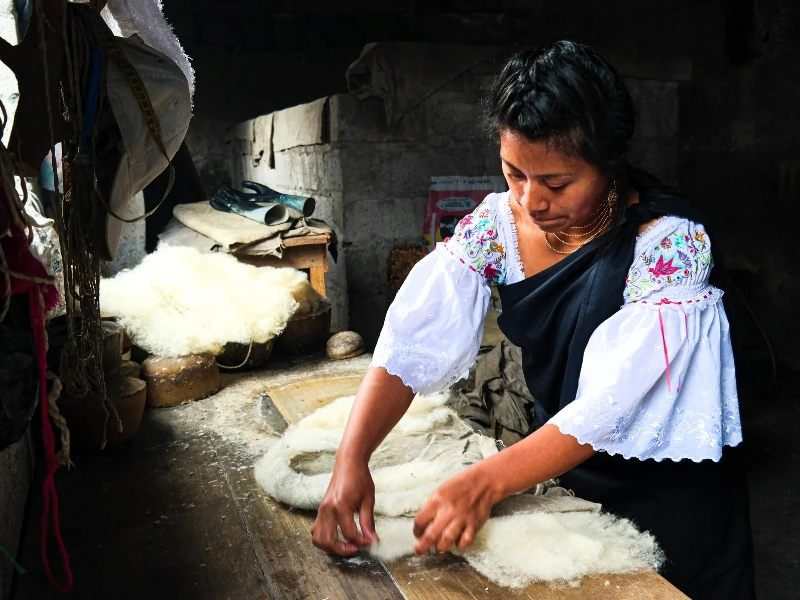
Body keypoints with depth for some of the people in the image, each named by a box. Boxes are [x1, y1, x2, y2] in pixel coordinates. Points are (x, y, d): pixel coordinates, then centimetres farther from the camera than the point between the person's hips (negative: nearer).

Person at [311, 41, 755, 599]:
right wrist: (352, 458, -32)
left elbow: (611, 403, -33)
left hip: (670, 493, -4)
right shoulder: (498, 221, -14)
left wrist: (485, 483, -41)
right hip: (563, 472, 4)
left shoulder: (670, 241, -26)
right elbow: (414, 339, -20)